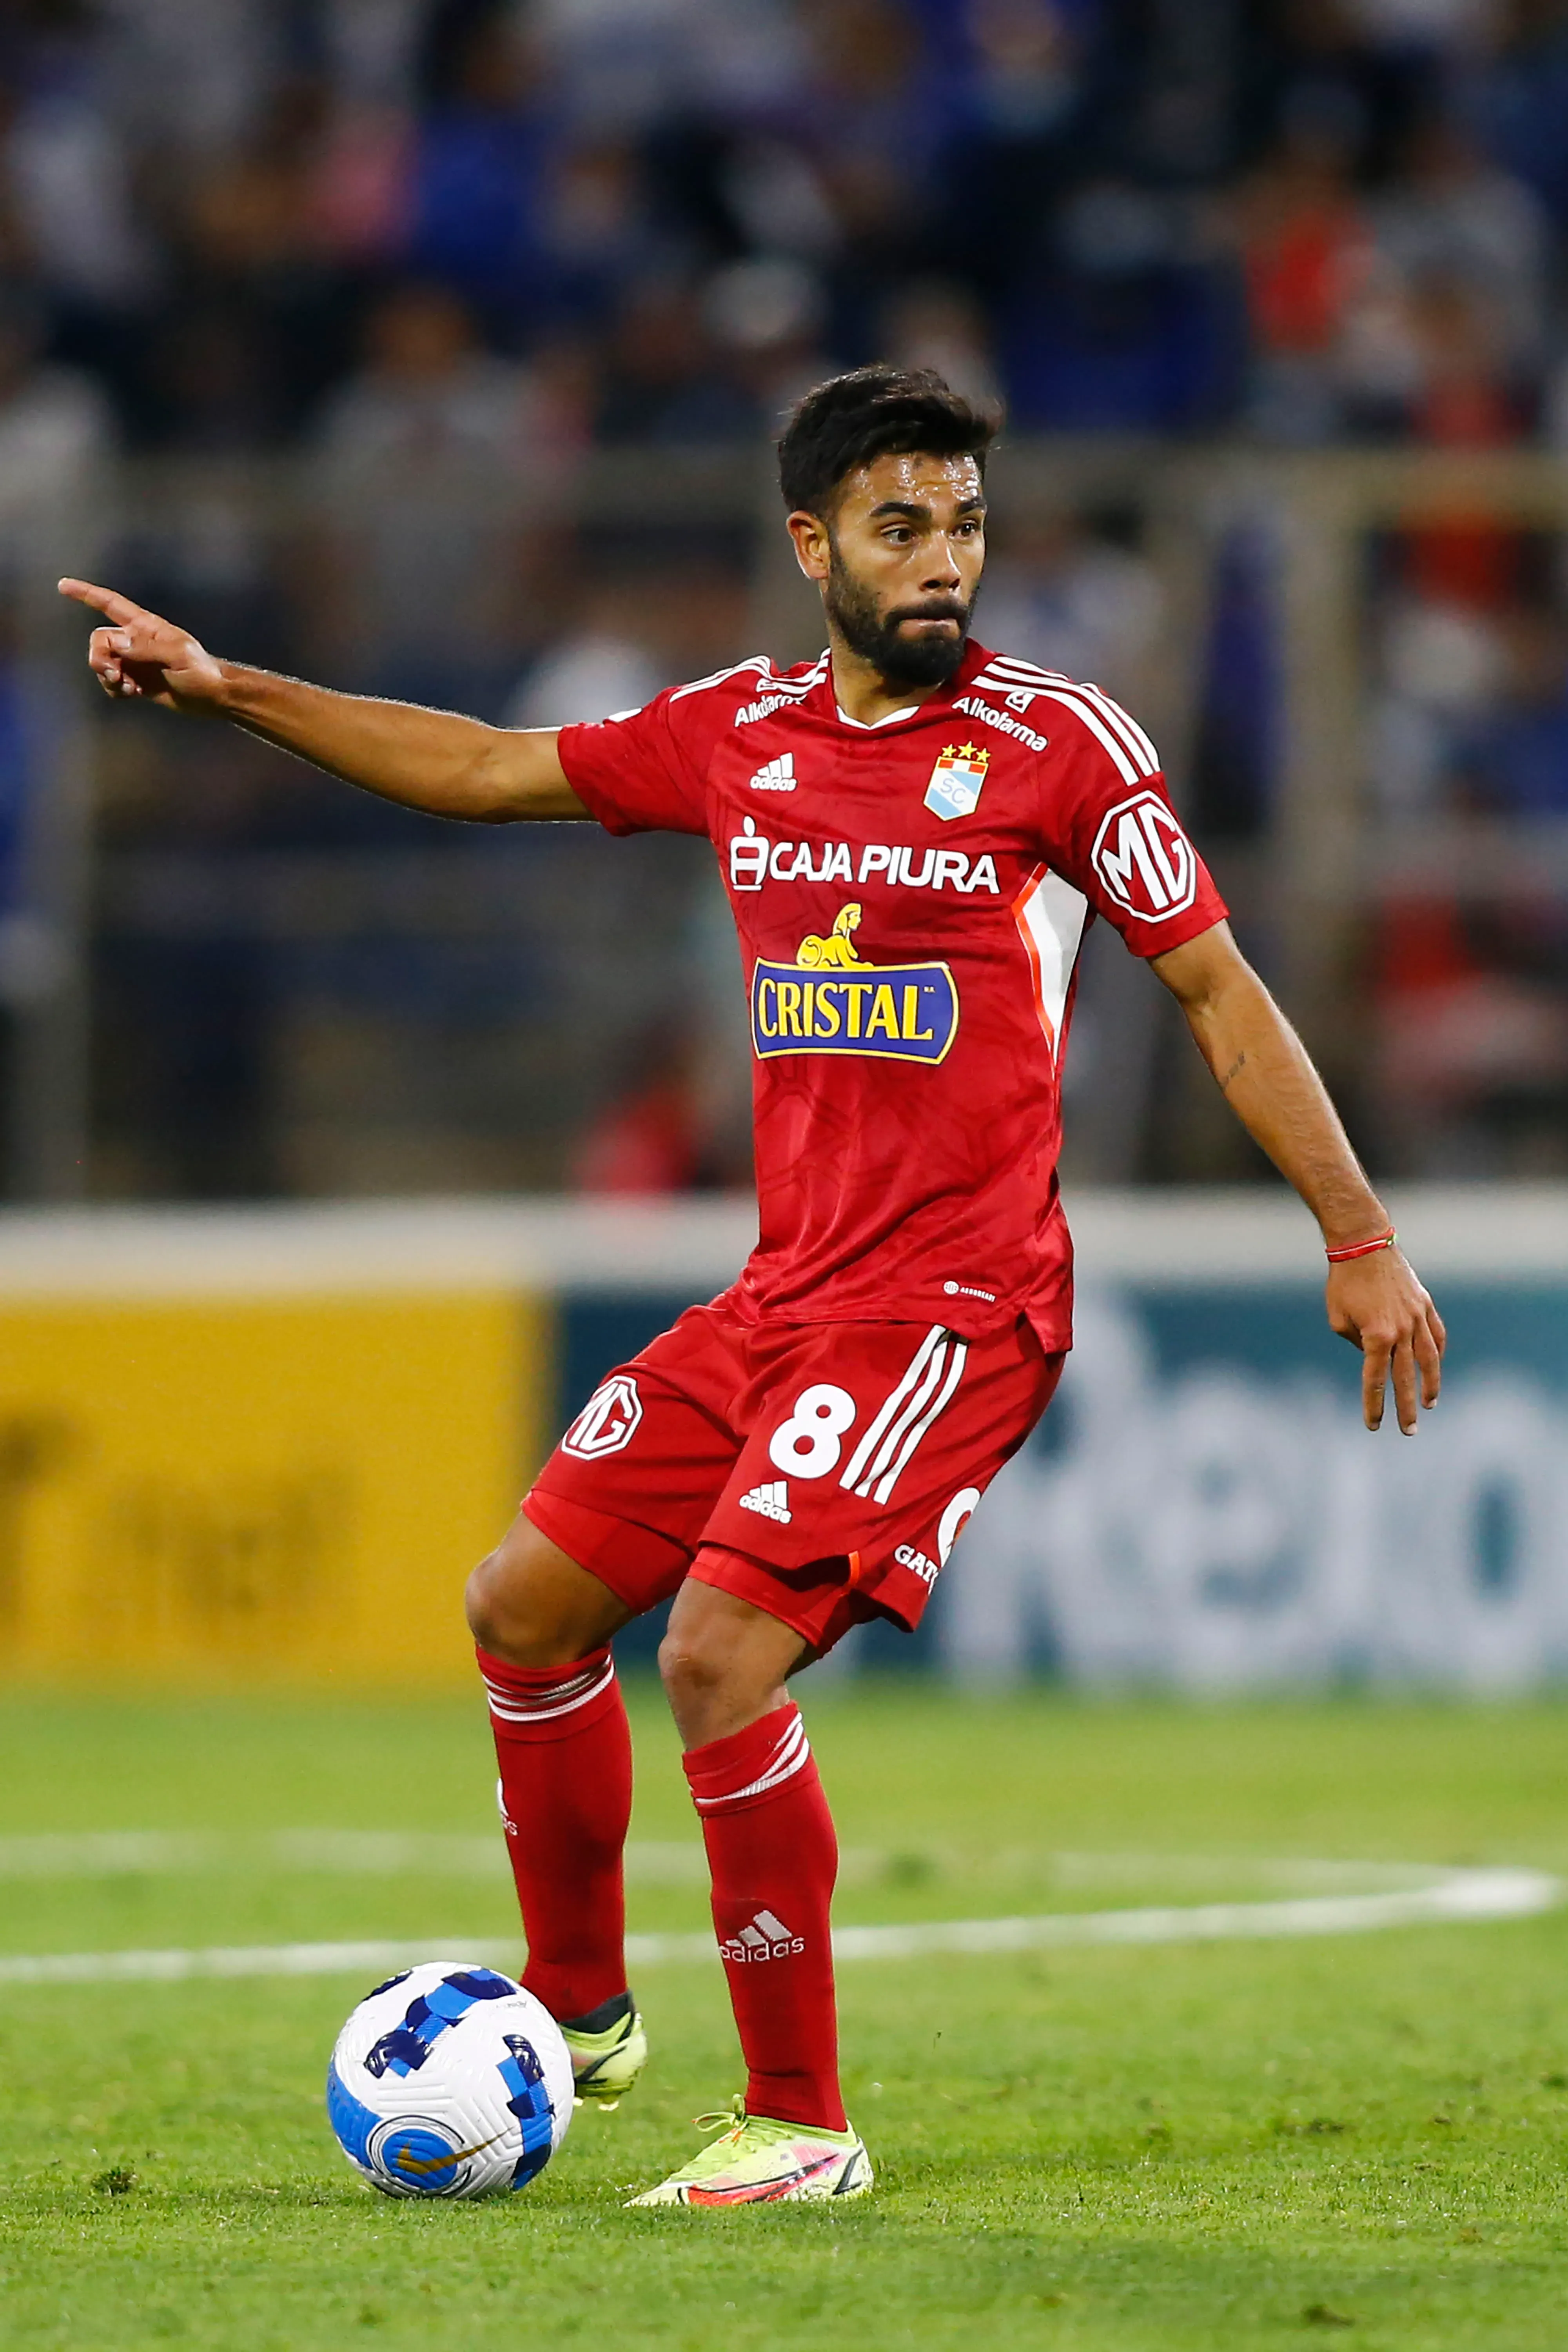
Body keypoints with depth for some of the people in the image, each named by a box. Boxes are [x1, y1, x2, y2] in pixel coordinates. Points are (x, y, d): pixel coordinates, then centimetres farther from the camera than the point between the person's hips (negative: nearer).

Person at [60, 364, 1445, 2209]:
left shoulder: (1057, 743, -6)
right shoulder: (740, 735, 9)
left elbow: (1218, 993, -2)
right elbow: (487, 770, 20)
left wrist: (1359, 1239, -4)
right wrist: (224, 691, 15)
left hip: (955, 1302, -7)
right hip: (781, 1291, 7)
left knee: (719, 1655, -19)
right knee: (526, 1603, 9)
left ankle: (802, 2128, -8)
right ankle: (578, 2011, 28)